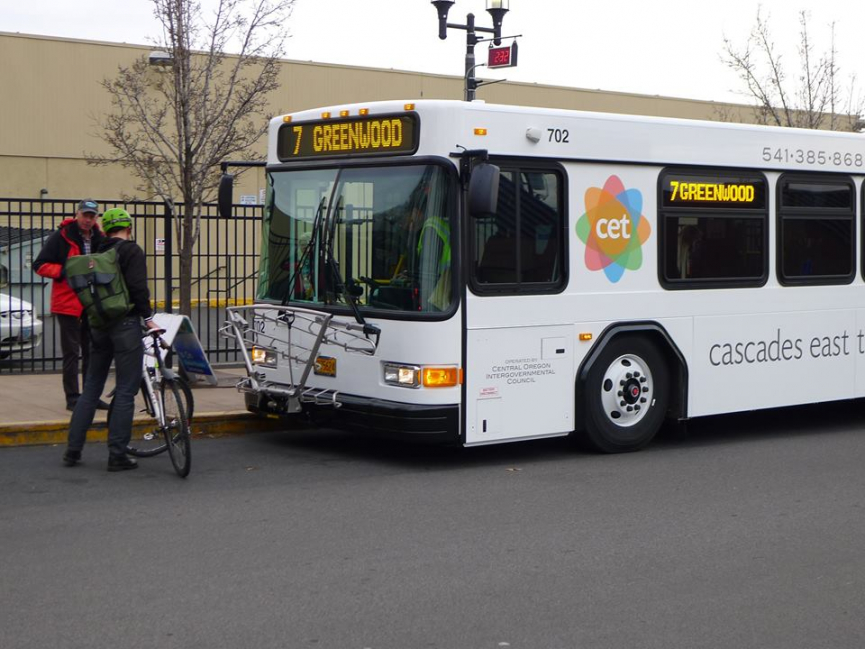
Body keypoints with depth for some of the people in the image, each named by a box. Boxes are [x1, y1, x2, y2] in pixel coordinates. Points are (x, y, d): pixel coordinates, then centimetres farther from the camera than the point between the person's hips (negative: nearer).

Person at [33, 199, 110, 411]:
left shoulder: (100, 240, 11)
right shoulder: (61, 237, -5)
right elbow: (40, 265, -7)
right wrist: (65, 271, -18)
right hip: (68, 303, -5)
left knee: (92, 351, 10)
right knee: (72, 352, -2)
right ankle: (72, 397, 3)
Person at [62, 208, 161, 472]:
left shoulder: (99, 253, 13)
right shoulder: (131, 251, -7)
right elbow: (138, 287, -17)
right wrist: (148, 317, -13)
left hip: (99, 325, 7)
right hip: (125, 323, -7)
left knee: (91, 388, 14)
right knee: (126, 391, -2)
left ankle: (73, 450, 14)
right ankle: (117, 455, -3)